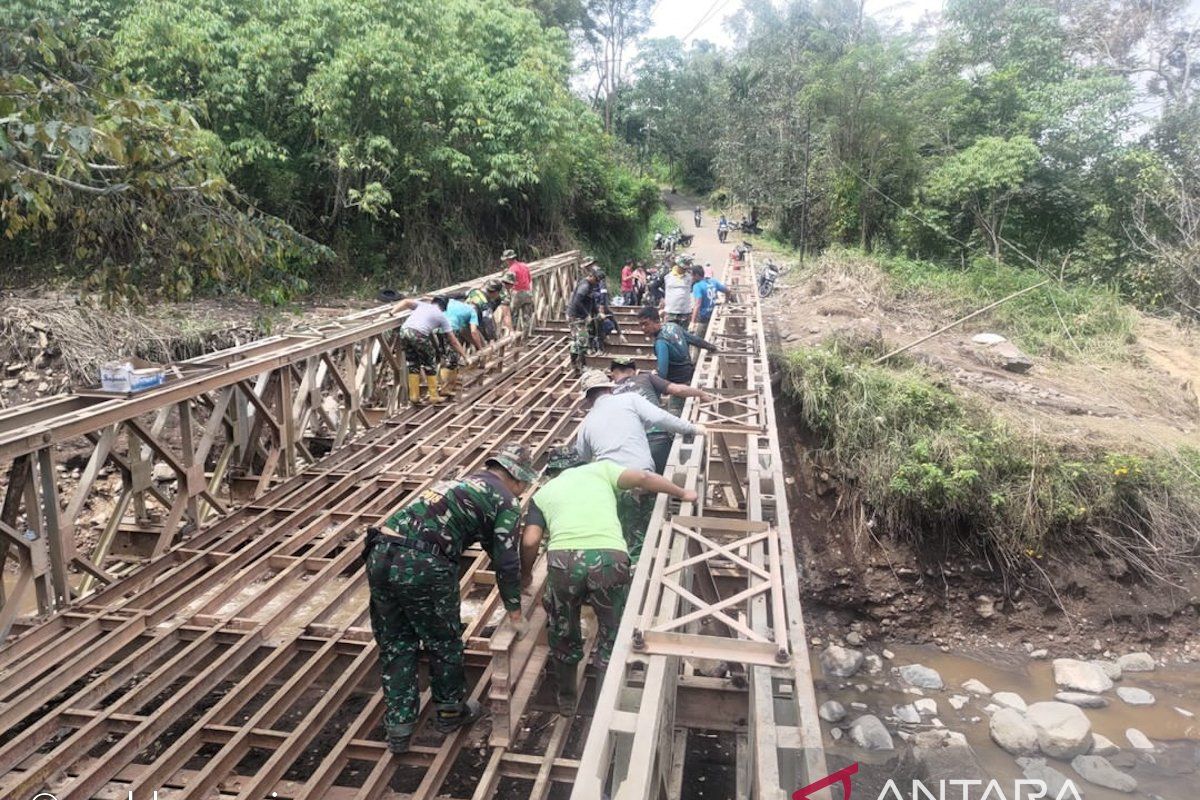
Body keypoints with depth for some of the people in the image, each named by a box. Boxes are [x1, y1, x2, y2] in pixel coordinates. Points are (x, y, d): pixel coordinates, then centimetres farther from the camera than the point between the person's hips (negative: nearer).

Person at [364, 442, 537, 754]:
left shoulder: (462, 483, 30)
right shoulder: (506, 500, 6)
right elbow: (507, 561, 4)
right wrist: (515, 612, 18)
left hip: (380, 555, 7)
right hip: (422, 565, -7)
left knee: (395, 643, 20)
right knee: (444, 640, 17)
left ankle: (398, 726, 26)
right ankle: (450, 710, 35)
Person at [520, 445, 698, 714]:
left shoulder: (542, 493, 25)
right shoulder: (600, 468, 24)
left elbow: (530, 541, 12)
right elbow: (643, 478, 12)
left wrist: (525, 574, 31)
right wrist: (682, 493, 27)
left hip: (563, 559, 2)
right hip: (609, 557, -1)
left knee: (563, 632, 27)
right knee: (612, 632, 21)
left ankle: (566, 699, 43)